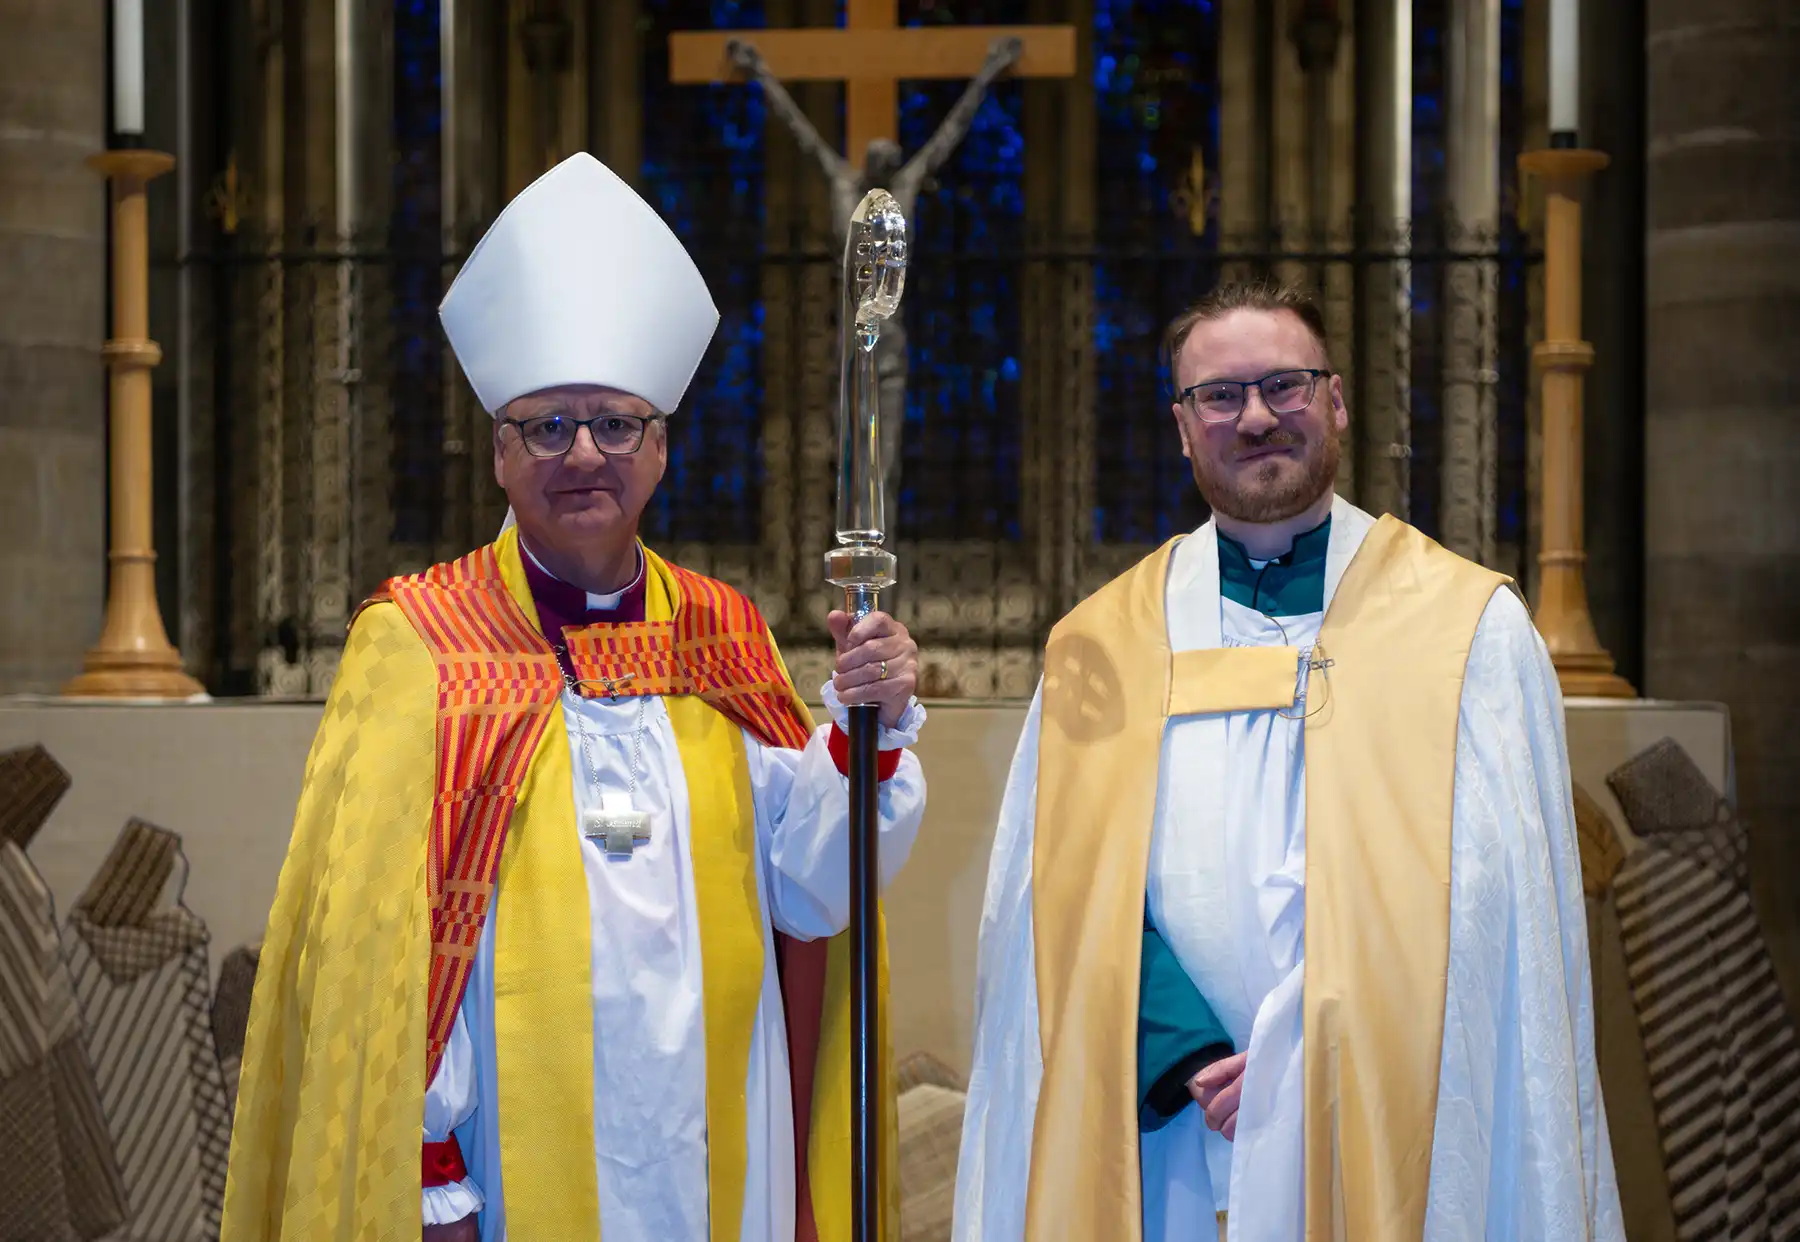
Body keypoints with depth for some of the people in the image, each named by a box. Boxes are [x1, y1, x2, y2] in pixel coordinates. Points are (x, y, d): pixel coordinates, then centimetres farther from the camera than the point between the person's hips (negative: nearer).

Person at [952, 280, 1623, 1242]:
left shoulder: (1472, 629, 2)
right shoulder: (1098, 649, 9)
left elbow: (1493, 905, -6)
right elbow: (1065, 905, 3)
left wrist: (1303, 1064, -13)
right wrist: (1189, 1063, -12)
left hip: (1395, 1147, -1)